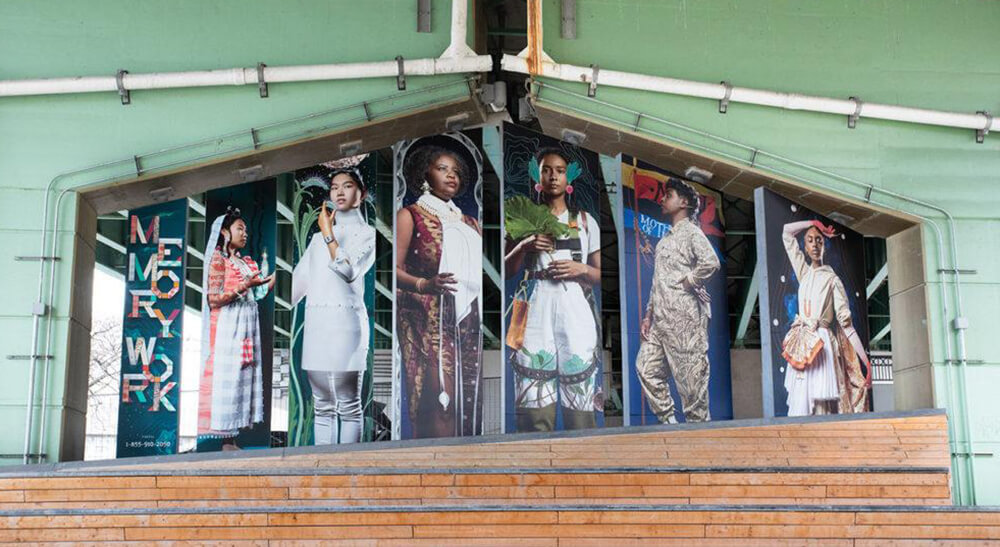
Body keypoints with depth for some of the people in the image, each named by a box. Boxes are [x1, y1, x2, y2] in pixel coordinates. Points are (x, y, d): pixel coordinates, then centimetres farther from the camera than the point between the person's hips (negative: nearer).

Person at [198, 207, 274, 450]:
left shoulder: (248, 263, 19)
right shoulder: (218, 259, -1)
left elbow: (256, 295, 15)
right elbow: (214, 299, -10)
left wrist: (273, 280, 3)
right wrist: (244, 286, -19)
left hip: (248, 326, 7)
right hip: (228, 325, -7)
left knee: (244, 376, 2)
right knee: (227, 376, -9)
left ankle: (231, 439, 3)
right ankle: (225, 440, -10)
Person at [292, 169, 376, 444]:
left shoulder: (367, 234, 4)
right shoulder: (319, 237, 20)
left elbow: (348, 271, -12)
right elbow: (299, 280, 17)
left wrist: (328, 234, -6)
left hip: (345, 321, -5)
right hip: (315, 323, 5)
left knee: (349, 406, -3)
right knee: (323, 406, 7)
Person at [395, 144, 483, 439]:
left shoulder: (469, 223, 24)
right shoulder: (410, 215, 6)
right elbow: (396, 268, -5)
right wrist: (424, 284, -23)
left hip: (469, 321, 5)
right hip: (430, 319, -5)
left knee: (470, 395, -2)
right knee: (440, 399, -15)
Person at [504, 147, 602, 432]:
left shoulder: (585, 221, 14)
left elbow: (600, 276, 15)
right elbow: (506, 270, 9)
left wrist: (581, 269, -5)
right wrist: (525, 245, -7)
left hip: (575, 315, 0)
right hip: (536, 314, 0)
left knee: (580, 403, -5)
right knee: (535, 406, -7)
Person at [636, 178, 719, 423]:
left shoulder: (691, 232, -4)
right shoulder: (665, 239, 22)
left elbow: (711, 262, -23)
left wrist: (687, 281, -11)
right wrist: (648, 315, 16)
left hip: (684, 319, -9)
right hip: (660, 319, 9)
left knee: (690, 376, -4)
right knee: (646, 367, 4)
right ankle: (668, 420, 12)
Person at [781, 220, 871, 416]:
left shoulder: (831, 279, 1)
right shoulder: (804, 272, 15)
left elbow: (845, 320, -3)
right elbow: (787, 232, 22)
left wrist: (864, 357, -9)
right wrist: (813, 223, 16)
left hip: (821, 346, -4)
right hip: (801, 347, 4)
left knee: (821, 405, -9)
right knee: (799, 405, -2)